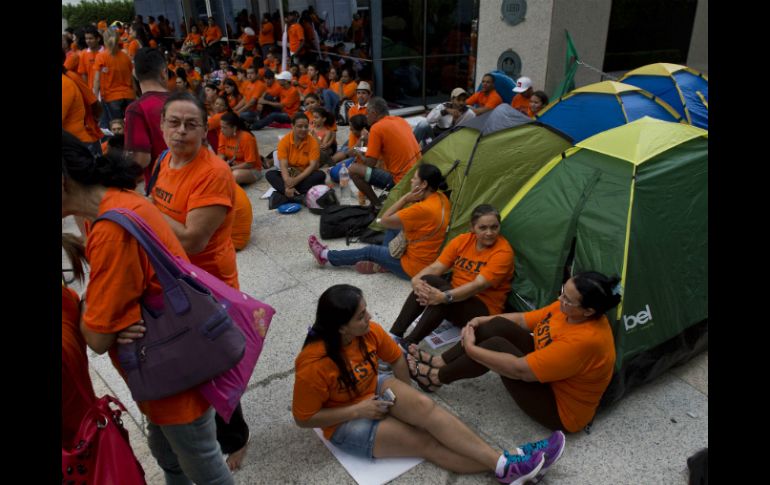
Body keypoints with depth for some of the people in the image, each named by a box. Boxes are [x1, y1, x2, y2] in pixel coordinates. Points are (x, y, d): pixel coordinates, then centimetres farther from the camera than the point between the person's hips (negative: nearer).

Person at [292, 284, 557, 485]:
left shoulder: (369, 331, -13)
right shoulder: (313, 364, -30)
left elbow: (396, 357, 5)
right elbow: (304, 418, -20)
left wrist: (406, 398, -1)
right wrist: (357, 410, -25)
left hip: (375, 389, 5)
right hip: (346, 422, -4)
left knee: (424, 405, -26)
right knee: (424, 442, -21)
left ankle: (502, 462, -28)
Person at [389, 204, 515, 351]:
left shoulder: (503, 251, -16)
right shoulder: (462, 240, 0)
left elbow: (479, 285, -27)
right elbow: (435, 267, -6)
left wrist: (445, 297, -39)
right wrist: (416, 279, -28)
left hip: (483, 310, -5)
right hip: (455, 296, 5)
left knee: (445, 291, -34)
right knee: (427, 281, -25)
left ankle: (407, 344, -32)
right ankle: (394, 335, -24)